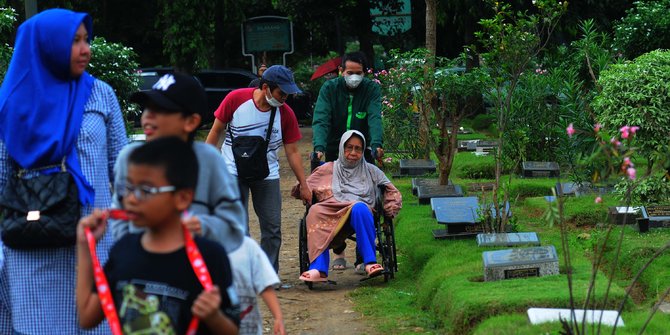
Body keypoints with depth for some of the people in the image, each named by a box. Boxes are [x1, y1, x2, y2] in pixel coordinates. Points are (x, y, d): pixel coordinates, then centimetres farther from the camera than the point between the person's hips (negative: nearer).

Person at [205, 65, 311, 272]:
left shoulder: (285, 114, -6)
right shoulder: (236, 99, -12)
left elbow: (292, 152, 1)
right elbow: (216, 131, -1)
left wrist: (304, 185, 1)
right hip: (233, 172, -2)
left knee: (273, 228, 1)